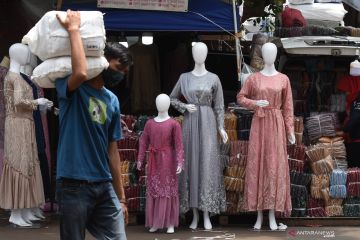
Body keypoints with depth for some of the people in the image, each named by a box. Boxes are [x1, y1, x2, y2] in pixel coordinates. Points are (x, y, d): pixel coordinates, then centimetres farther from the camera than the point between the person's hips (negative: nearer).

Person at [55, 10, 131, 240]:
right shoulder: (71, 89, -4)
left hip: (105, 186, 6)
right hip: (74, 185, -6)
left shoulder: (112, 101, 14)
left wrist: (121, 197, 15)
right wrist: (74, 29, -18)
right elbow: (81, 73, -30)